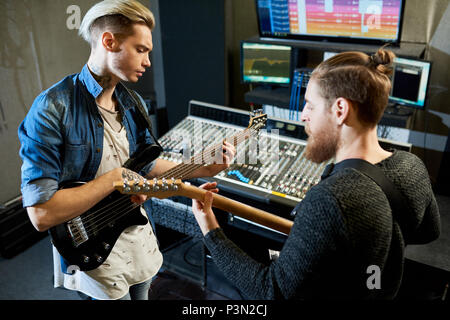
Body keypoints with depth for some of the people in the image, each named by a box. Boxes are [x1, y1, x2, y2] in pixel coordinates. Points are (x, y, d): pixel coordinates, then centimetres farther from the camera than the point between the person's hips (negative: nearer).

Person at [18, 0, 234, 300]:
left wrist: (204, 169, 0)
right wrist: (116, 177, -27)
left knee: (141, 294, 27)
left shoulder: (133, 103, 0)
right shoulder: (52, 109, -25)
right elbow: (41, 213, -29)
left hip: (141, 238, 7)